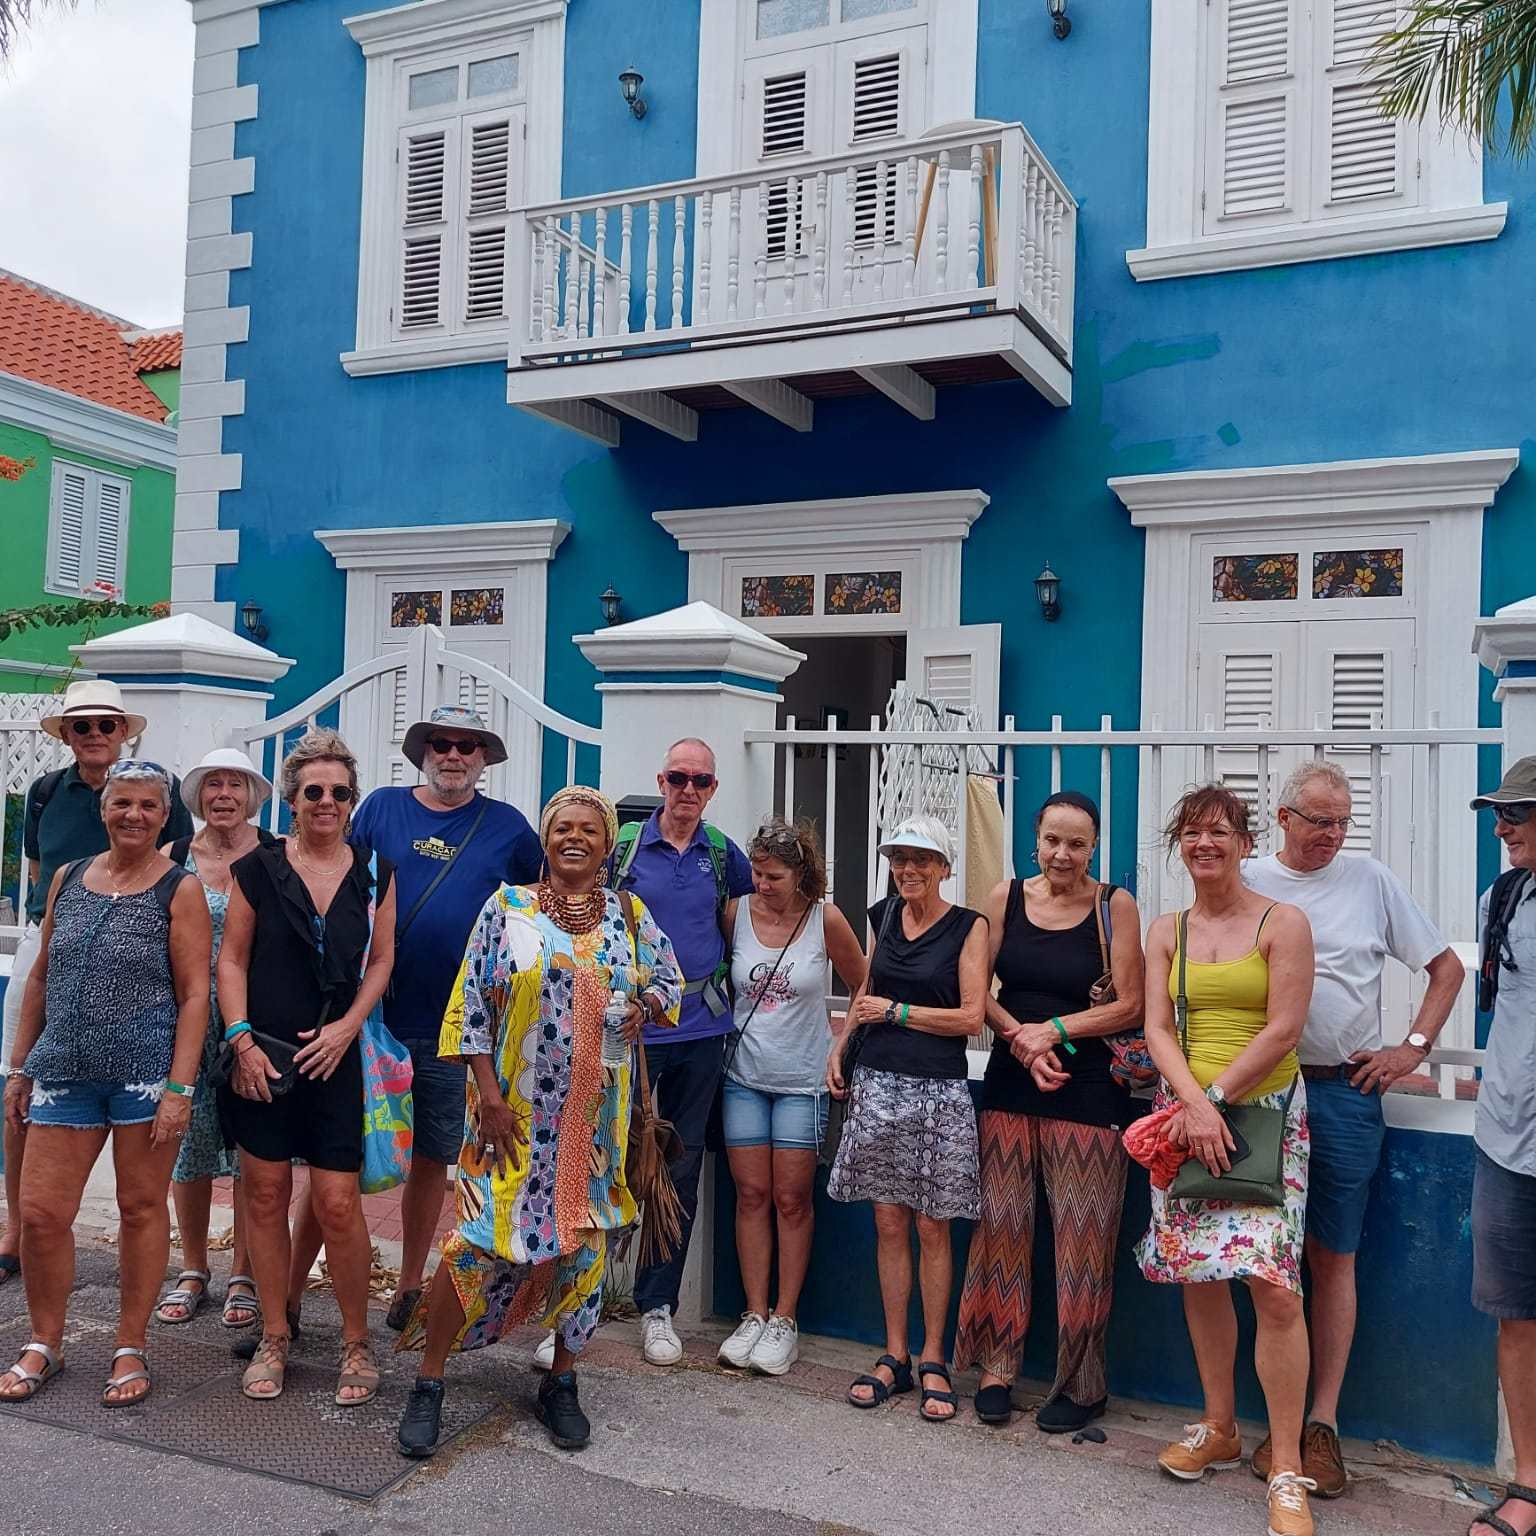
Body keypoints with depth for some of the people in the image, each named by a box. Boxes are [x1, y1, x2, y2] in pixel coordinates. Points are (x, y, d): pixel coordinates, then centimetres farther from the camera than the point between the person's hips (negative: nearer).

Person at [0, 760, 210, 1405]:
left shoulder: (179, 891, -4)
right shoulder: (67, 879, 10)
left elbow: (194, 994, -7)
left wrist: (179, 1088, -13)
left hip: (145, 1070, -4)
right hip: (65, 1071, 4)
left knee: (141, 1207, 6)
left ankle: (131, 1348, 21)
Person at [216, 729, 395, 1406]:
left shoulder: (373, 873, 5)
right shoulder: (257, 869, 2)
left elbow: (381, 959, 7)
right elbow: (232, 960, 3)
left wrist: (345, 1027, -6)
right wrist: (242, 1041, -7)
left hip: (336, 1056, 0)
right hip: (263, 1055, 0)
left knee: (338, 1205, -2)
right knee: (266, 1195, 7)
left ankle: (356, 1343, 14)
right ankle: (274, 1338, 23)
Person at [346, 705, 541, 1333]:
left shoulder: (507, 826, 5)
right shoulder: (381, 808, 4)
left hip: (453, 1028, 1)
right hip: (373, 1016, -1)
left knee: (431, 1160, 12)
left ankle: (409, 1288, 28)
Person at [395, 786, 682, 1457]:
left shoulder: (630, 915, 7)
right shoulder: (508, 908, -1)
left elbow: (671, 980, 16)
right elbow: (472, 1004, -3)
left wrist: (645, 1006, -7)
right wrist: (489, 1096, -10)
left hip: (595, 1114, 3)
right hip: (513, 1110, -3)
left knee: (584, 1243, 8)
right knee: (483, 1239, -5)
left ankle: (561, 1383, 26)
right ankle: (427, 1384, 12)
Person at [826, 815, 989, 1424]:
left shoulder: (968, 926, -3)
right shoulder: (883, 916, 9)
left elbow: (971, 1016, -10)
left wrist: (895, 1012, -8)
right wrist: (840, 1046, 12)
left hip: (939, 1093, -3)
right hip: (877, 1084, 4)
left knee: (932, 1230, 4)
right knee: (889, 1224, 8)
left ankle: (932, 1361, 16)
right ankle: (894, 1357, 18)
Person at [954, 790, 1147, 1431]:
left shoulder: (1115, 905, -3)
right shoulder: (1007, 897, 4)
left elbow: (1130, 1006, -5)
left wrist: (1054, 1029, -13)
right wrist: (1020, 1037, -11)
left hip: (1088, 1090, -3)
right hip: (1009, 1084, 3)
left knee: (1082, 1237, 2)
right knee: (1002, 1226, 7)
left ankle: (1081, 1384, 16)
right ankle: (997, 1366, 21)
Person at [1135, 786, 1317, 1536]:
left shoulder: (1284, 923, -4)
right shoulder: (1166, 930, 9)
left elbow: (1283, 1030, -10)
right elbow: (1157, 1028, 1)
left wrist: (1215, 1098, -13)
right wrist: (1194, 1102, -14)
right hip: (1185, 1109, 4)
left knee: (1272, 1283, -12)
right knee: (1198, 1277, 10)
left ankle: (1286, 1472, 0)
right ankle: (1219, 1430, 28)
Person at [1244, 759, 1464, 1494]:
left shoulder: (1371, 881, 3)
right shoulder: (1245, 883, 4)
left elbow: (1447, 967, 10)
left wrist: (1414, 1047, -1)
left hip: (1346, 1092, 0)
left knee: (1333, 1258, 6)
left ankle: (1323, 1422, 14)